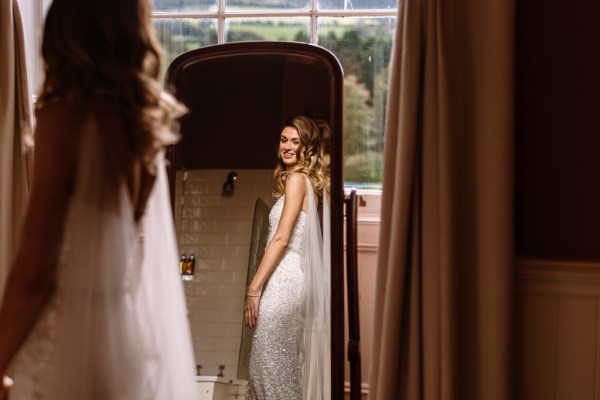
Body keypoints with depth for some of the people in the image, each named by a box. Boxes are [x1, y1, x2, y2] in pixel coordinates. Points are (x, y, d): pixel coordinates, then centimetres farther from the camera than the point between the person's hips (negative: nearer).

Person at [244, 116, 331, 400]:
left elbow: (281, 239, -16)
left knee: (268, 363, -5)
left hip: (283, 279, -10)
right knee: (285, 363, 14)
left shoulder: (297, 179, -9)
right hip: (294, 277, 10)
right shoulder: (310, 181, 18)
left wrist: (254, 288, -17)